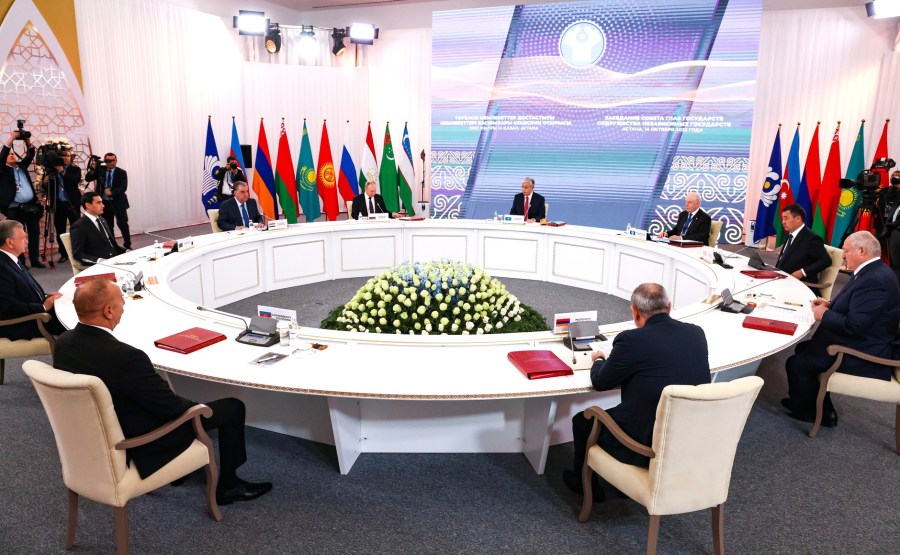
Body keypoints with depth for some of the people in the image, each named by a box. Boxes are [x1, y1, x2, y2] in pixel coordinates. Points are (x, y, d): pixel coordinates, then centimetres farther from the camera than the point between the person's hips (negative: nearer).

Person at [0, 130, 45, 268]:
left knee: (34, 234, 6)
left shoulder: (22, 166, 17)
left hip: (31, 206, 4)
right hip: (15, 209, -4)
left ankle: (35, 259, 12)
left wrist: (28, 141, -10)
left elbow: (30, 155, 7)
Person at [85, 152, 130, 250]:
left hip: (118, 202, -3)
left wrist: (111, 192, -24)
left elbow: (123, 187, -12)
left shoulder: (122, 172, -2)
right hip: (104, 202, 3)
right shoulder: (100, 170, 6)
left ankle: (127, 245, 2)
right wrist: (92, 169, -14)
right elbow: (87, 179, 3)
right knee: (108, 226, 7)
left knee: (123, 224, -7)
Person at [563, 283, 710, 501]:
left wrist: (598, 360, 17)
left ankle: (584, 483, 42)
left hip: (648, 446, -6)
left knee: (582, 420, 20)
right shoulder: (697, 333, -2)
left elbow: (600, 382, -5)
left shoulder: (632, 340, -20)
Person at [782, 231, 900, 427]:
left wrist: (824, 315, -13)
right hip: (860, 342, 11)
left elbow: (853, 325, -29)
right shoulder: (873, 272, 7)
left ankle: (807, 411, 16)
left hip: (863, 354, -11)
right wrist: (831, 304, 4)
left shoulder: (874, 280, -27)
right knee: (803, 349, 18)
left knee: (796, 363, -10)